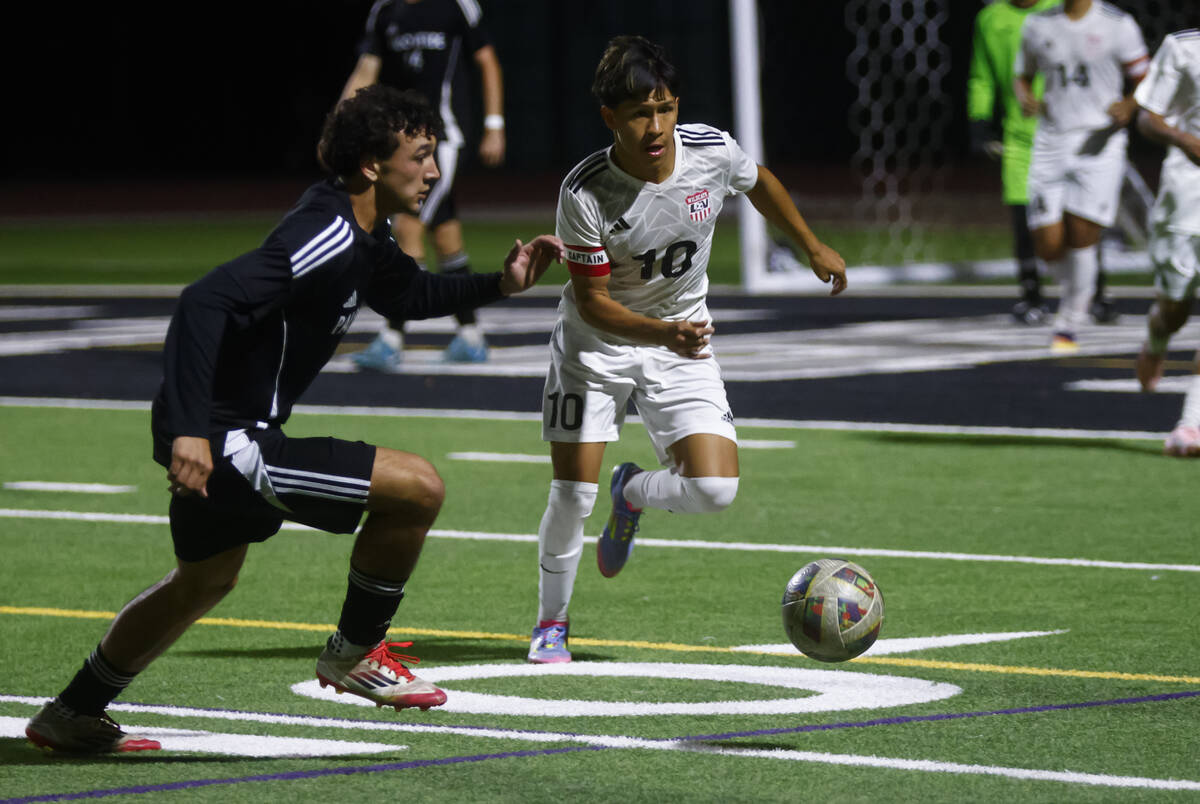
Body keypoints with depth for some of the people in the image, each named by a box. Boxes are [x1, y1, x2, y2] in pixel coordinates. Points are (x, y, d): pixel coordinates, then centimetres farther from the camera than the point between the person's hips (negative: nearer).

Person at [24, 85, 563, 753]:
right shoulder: (326, 235, -23)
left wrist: (500, 284, 14)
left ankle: (73, 715, 44)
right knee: (417, 486, -14)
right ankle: (355, 653, 5)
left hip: (218, 435, 11)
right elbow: (207, 302, -32)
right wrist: (189, 430, -36)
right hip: (222, 440, -11)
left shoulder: (364, 236, 9)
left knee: (206, 580, 31)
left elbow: (408, 294, 31)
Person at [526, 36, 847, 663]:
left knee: (714, 489, -13)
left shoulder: (712, 151, -17)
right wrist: (662, 333, -36)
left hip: (683, 339, 3)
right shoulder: (585, 193, -26)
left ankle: (633, 493, 23)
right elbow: (593, 301, -20)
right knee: (572, 493, -7)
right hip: (598, 339, -3)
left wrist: (813, 248, 21)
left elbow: (759, 184, 8)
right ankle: (551, 624, 19)